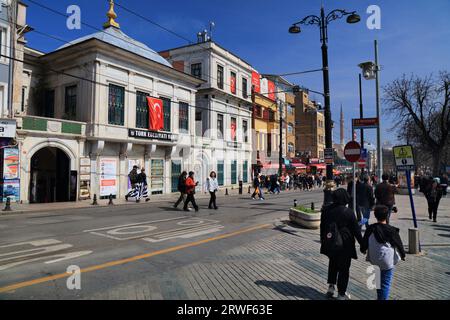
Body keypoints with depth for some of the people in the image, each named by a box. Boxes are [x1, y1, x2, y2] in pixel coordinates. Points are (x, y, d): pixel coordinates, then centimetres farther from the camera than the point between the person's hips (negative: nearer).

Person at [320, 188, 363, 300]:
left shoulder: (326, 210, -5)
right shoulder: (348, 212, -19)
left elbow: (322, 227, 6)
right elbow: (356, 229, -10)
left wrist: (323, 241, 20)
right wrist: (362, 243, 3)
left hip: (329, 243, 4)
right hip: (344, 245, -4)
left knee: (333, 264, 26)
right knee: (344, 268, 10)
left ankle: (331, 286, 25)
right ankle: (341, 294, 19)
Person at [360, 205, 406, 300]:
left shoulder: (370, 229, -7)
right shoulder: (392, 230, -14)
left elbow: (364, 242, 1)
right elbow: (399, 244, -4)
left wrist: (363, 250, 24)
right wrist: (403, 255, 15)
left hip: (374, 259, 4)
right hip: (388, 260, -4)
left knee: (379, 279, 24)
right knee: (386, 283, 3)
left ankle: (379, 297, 37)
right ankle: (383, 298, 3)